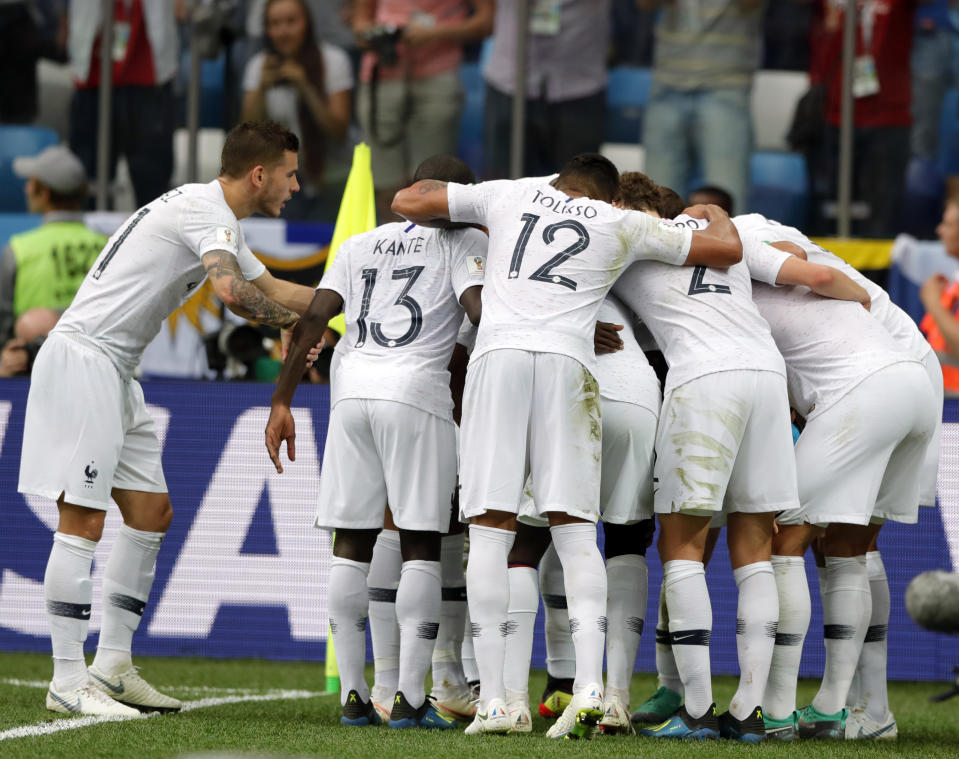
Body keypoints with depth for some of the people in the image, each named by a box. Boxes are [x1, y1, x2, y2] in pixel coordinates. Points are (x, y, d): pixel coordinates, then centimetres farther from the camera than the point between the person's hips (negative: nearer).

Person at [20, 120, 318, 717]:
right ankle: (67, 681, -11)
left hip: (115, 374, 11)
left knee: (151, 512, 10)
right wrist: (299, 322, -14)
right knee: (83, 521, -11)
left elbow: (273, 289, 28)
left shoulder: (215, 219, 19)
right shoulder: (208, 211, -13)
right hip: (83, 359, -11)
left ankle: (114, 667, 14)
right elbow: (232, 291, -28)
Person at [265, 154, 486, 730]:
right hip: (416, 390, -4)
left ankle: (353, 697, 5)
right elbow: (481, 309, -7)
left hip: (352, 387, 4)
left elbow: (314, 320, 14)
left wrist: (283, 401, 15)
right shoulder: (465, 241, 10)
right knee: (421, 543, 0)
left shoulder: (360, 245, 23)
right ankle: (409, 699, -6)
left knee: (353, 542, 7)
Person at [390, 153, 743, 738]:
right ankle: (590, 685, -14)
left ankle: (493, 701, -6)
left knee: (491, 530, 0)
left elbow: (408, 201, 29)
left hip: (499, 354, 0)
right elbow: (729, 249, 27)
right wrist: (711, 212, 48)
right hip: (568, 363, 0)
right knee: (575, 530, 2)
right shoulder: (624, 226, 21)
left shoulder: (507, 196, 23)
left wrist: (462, 221, 46)